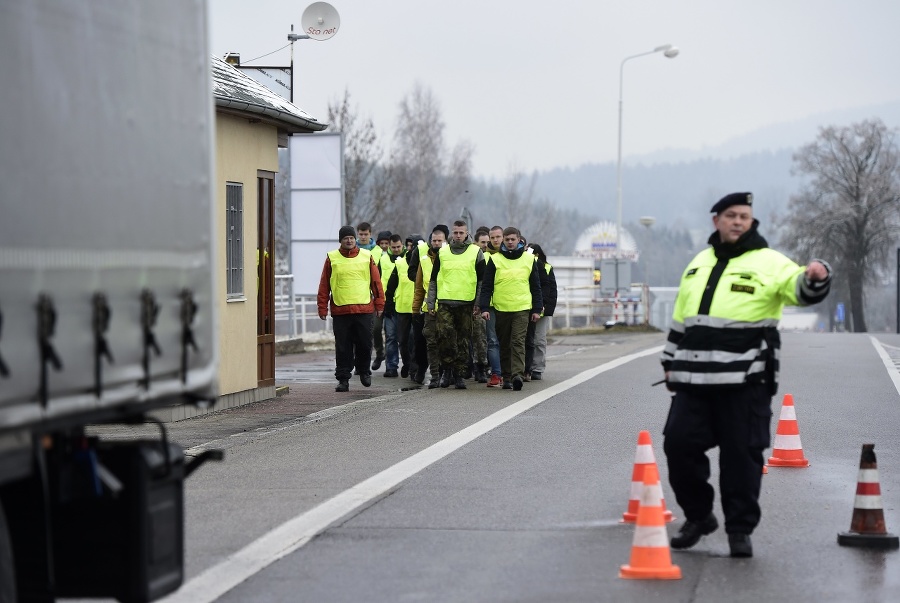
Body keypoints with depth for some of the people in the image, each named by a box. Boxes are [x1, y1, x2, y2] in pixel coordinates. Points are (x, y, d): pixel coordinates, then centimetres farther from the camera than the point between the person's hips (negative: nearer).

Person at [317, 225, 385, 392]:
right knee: (343, 347, 1)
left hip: (364, 309, 1)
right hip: (340, 311, -1)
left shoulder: (366, 256, 7)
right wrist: (322, 308, 1)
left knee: (365, 344, 4)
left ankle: (364, 372, 25)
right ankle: (343, 379, 6)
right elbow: (324, 285, 6)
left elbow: (376, 282, 9)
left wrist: (379, 304, 6)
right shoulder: (332, 258, 5)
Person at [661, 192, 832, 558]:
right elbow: (680, 319, 26)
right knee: (679, 444, 3)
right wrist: (671, 362, 25)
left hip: (745, 381, -5)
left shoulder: (768, 263, 0)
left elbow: (799, 288, -17)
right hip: (694, 381, 5)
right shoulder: (698, 265, 19)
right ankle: (698, 517, 20)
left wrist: (815, 278, -39)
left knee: (741, 454, -2)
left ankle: (740, 530, 9)